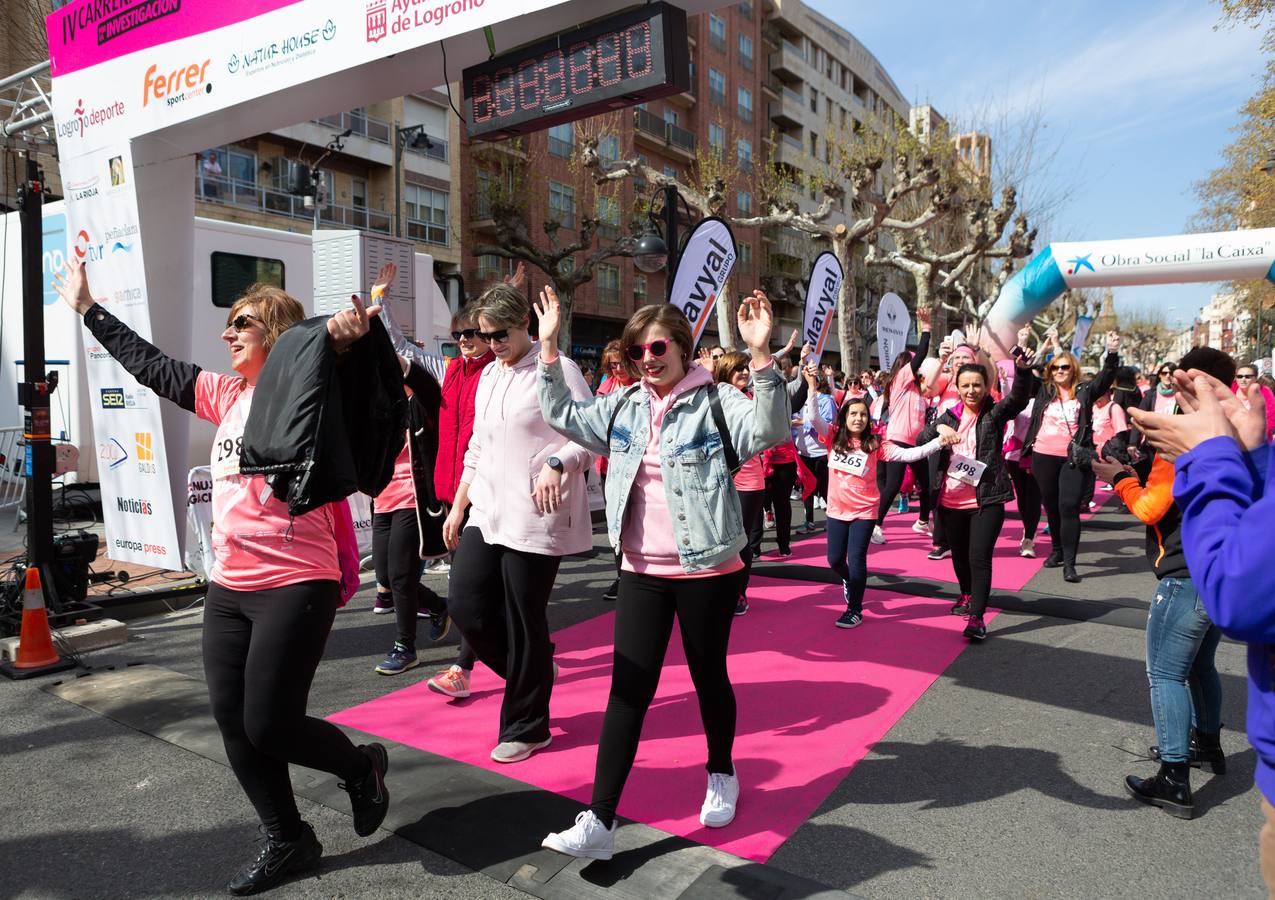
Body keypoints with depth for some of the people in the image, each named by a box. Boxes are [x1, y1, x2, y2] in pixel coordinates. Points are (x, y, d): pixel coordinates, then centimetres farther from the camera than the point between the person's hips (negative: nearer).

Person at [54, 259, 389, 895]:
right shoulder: (228, 395, 11)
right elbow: (149, 365, 22)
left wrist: (343, 341, -49)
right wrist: (85, 306, 30)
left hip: (295, 586, -8)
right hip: (229, 588, 8)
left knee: (269, 727, -4)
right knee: (234, 724, 10)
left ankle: (361, 766, 25)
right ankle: (288, 842, 28)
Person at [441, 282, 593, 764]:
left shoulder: (557, 370, -8)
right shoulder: (488, 375, 16)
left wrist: (557, 463, -30)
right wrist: (458, 506, 19)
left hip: (536, 517, -7)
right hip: (487, 512, 8)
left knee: (525, 622, 0)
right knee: (465, 603, 1)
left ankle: (525, 727, 19)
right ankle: (534, 671, 27)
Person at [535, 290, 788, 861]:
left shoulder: (715, 402, -8)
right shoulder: (624, 407, 7)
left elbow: (769, 431, -24)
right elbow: (564, 416, 15)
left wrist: (760, 357, -35)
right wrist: (548, 349, 8)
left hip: (707, 571, -3)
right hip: (641, 571, 4)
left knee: (709, 678, 15)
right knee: (628, 691, 2)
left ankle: (721, 774, 41)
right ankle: (599, 823, 5)